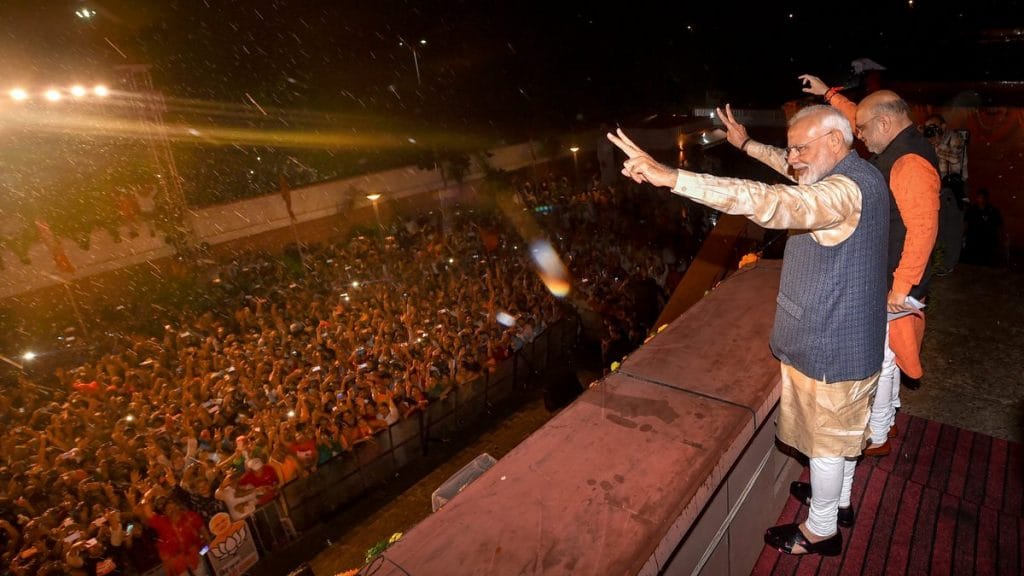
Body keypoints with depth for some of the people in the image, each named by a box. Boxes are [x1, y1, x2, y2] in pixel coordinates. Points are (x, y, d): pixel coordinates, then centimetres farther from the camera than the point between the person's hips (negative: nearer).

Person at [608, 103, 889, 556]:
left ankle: (821, 529, 30)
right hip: (849, 333, 10)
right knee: (843, 428, 26)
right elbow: (795, 173, 22)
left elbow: (769, 202, -46)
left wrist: (671, 176, -54)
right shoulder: (856, 175, 3)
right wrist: (748, 145, 19)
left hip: (830, 344, -10)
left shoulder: (846, 190, -29)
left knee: (825, 437, 9)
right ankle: (839, 498, 48)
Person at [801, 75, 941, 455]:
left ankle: (875, 437, 19)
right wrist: (828, 94, 28)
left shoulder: (910, 163, -23)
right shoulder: (894, 148, 7)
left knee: (877, 358, 3)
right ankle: (887, 419, 41)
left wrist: (901, 288, -25)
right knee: (882, 354, 22)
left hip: (888, 284, -10)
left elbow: (923, 230, -27)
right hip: (879, 277, 10)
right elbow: (858, 118, 27)